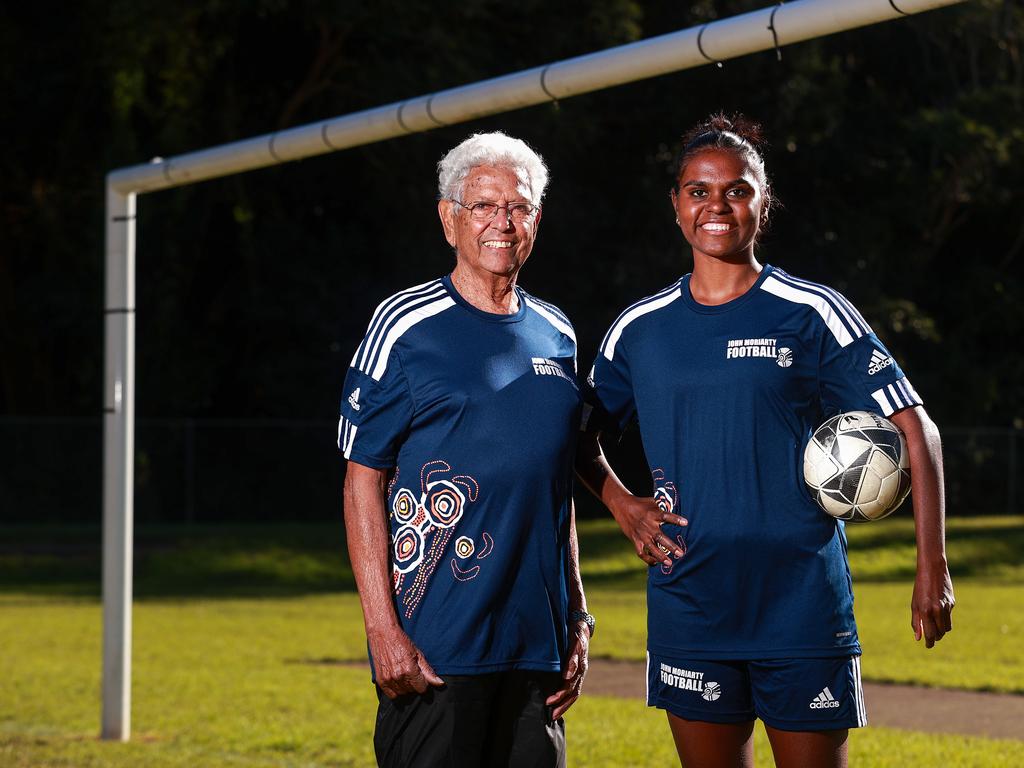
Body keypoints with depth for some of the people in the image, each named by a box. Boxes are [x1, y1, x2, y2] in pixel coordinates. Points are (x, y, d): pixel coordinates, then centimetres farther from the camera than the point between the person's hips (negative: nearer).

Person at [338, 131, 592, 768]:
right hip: (433, 645, -5)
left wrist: (578, 620, 15)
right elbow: (364, 481, -5)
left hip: (538, 643, 5)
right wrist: (383, 628, -13)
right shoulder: (404, 327, -3)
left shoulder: (557, 336, 14)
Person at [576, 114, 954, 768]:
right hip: (689, 610, 3)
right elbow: (584, 437, 22)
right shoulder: (640, 329, 8)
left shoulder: (812, 314, -2)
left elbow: (915, 429, -3)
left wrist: (933, 565, -10)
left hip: (803, 613, -3)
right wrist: (624, 507, 3)